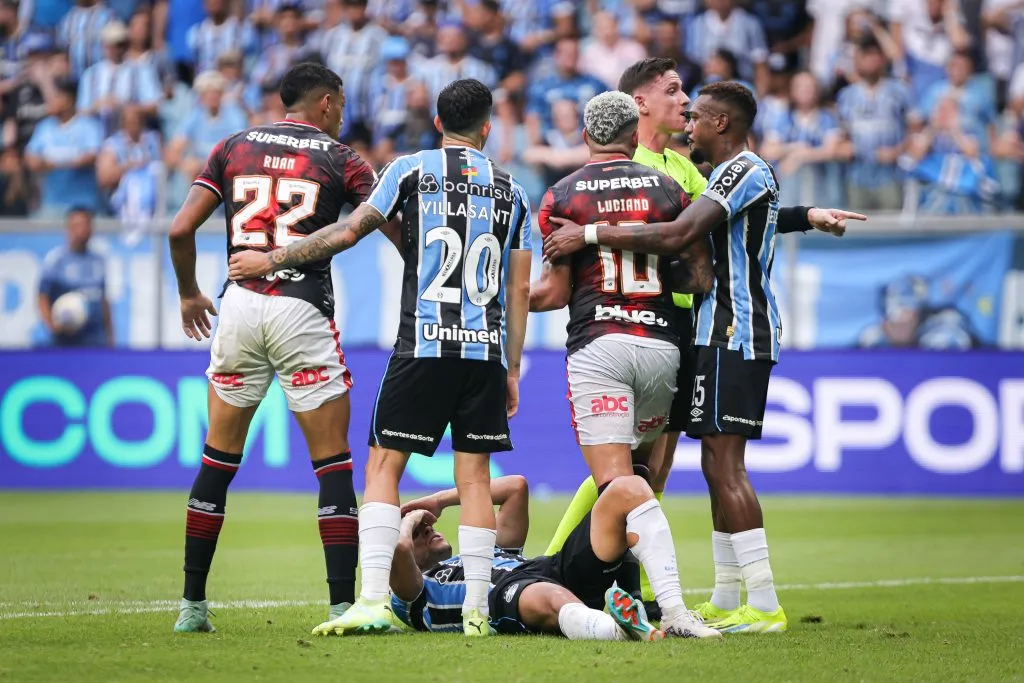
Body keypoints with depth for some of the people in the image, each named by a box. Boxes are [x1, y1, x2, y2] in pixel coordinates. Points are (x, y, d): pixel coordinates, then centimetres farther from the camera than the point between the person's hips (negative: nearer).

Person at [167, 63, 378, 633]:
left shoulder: (234, 148, 11)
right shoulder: (339, 160, 4)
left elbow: (181, 230, 5)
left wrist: (189, 295, 20)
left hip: (240, 307, 3)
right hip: (303, 309, -3)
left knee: (219, 459, 12)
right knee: (333, 463, 2)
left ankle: (192, 603, 13)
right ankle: (344, 604, -4)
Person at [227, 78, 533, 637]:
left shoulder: (412, 169, 3)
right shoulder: (510, 190, 12)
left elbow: (347, 233, 2)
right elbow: (519, 289, 12)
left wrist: (271, 260, 12)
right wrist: (512, 369, 17)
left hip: (423, 344, -3)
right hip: (486, 349, 3)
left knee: (384, 464, 1)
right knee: (474, 474, 7)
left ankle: (373, 600, -11)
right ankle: (476, 609, 3)